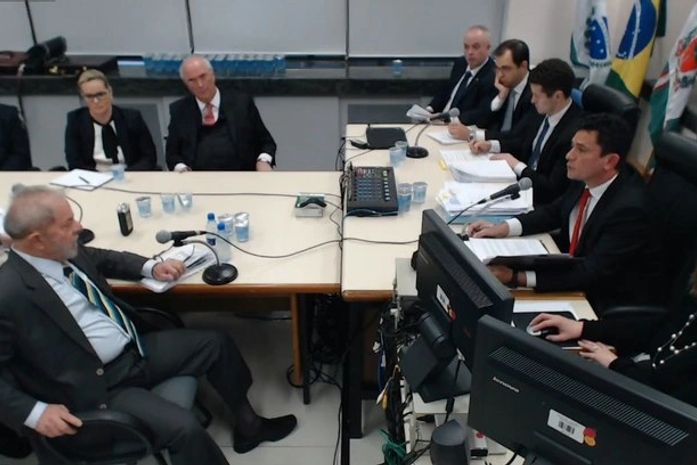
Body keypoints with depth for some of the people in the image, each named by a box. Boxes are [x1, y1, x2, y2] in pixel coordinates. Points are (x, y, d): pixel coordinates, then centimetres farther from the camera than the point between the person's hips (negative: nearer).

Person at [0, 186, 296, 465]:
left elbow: (106, 259, 19)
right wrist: (35, 412, -26)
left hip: (136, 348, 9)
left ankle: (247, 425, 28)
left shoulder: (65, 253, -2)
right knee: (183, 427, -25)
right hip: (97, 385, -8)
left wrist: (151, 267, 5)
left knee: (216, 344, 10)